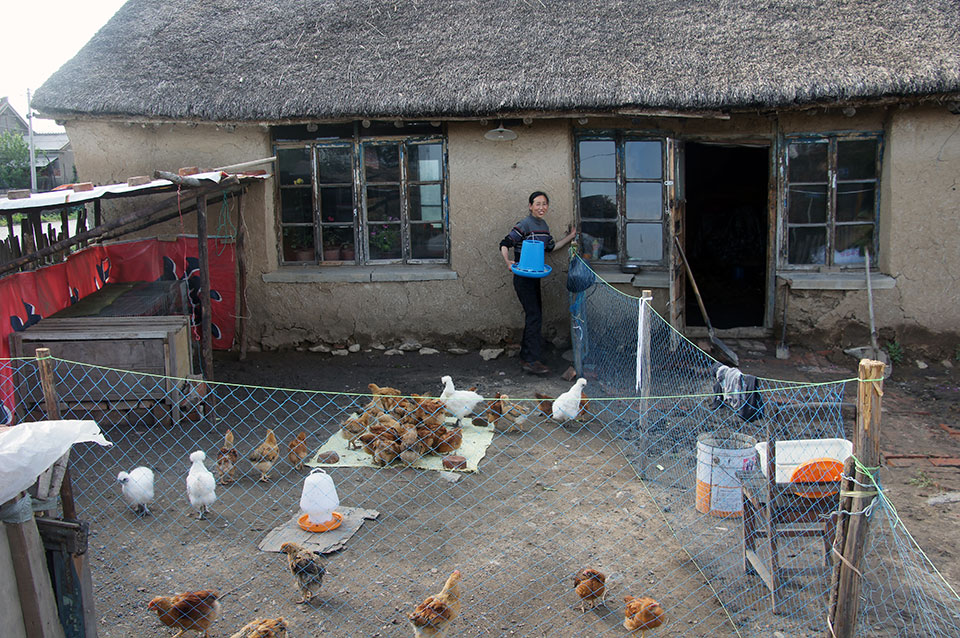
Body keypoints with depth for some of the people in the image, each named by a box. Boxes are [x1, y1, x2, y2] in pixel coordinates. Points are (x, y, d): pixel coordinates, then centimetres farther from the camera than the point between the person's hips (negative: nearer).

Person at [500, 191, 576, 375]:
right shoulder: (524, 225, -13)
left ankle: (526, 357, 19)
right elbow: (505, 244, -14)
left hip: (535, 276, 9)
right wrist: (508, 261, -29)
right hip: (523, 276, -9)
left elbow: (550, 247, 24)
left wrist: (570, 237, 22)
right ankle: (533, 361, -13)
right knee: (534, 316, -13)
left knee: (534, 315, 11)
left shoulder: (544, 226, 12)